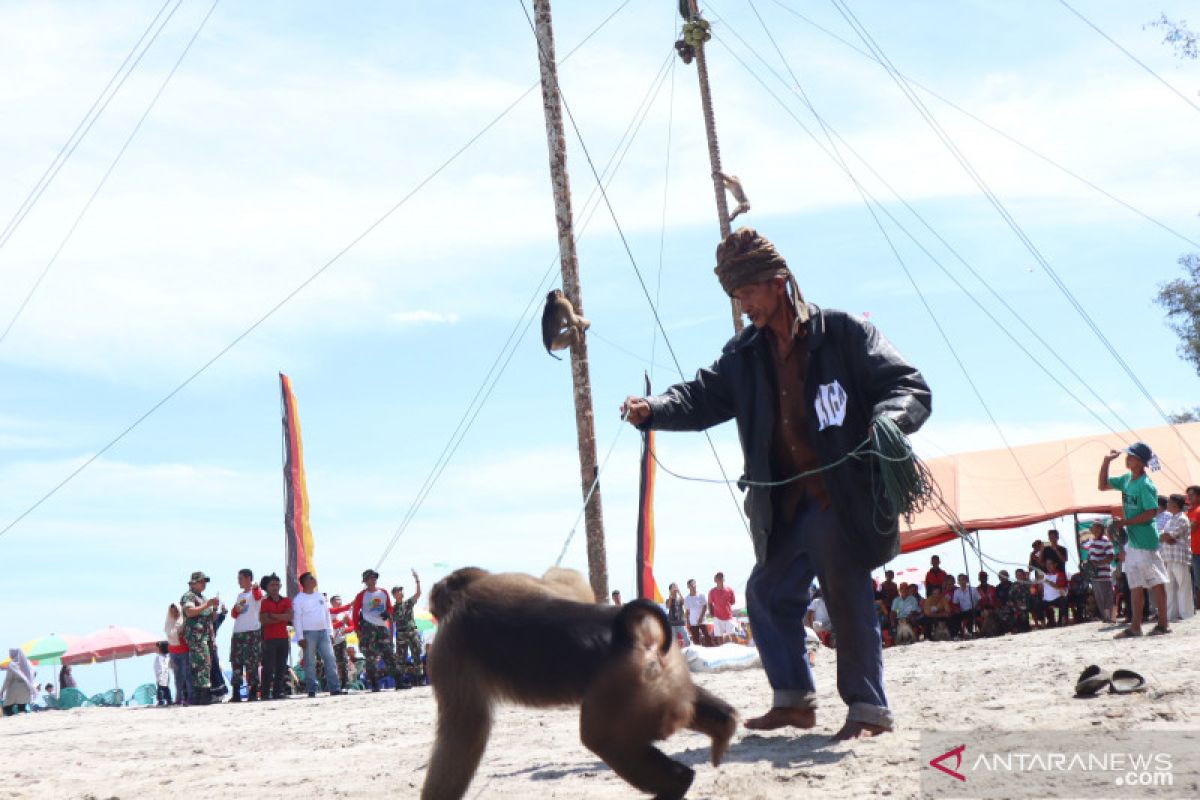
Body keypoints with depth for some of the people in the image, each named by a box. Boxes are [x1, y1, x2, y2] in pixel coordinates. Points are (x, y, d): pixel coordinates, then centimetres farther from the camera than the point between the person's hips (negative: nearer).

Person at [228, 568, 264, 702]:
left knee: (252, 663, -8)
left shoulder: (255, 591, -1)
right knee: (236, 663, 5)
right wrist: (236, 609, 0)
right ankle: (236, 694, 9)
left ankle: (253, 693, -6)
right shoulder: (240, 595, 20)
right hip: (237, 632, 7)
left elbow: (258, 596, -27)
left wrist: (255, 588, -50)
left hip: (252, 632, -7)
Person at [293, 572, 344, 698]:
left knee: (330, 659, -4)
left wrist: (330, 633, 14)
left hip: (323, 632, 5)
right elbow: (296, 619, -4)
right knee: (310, 663, -4)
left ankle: (335, 687, -5)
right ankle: (312, 690, -1)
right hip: (309, 633, -5)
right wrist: (300, 637, -12)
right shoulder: (299, 599, 1)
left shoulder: (320, 596, 17)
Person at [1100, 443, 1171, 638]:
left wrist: (1126, 522, -20)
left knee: (1155, 581, -1)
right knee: (1135, 585, 9)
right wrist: (1106, 461, 9)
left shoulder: (1145, 485, -16)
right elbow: (1102, 485, 19)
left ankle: (1163, 623, 5)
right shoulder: (1126, 480, 9)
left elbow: (1152, 512, -21)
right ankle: (1135, 626, 12)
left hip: (1145, 540, -9)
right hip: (1131, 541, 9)